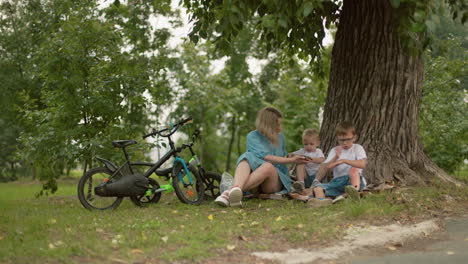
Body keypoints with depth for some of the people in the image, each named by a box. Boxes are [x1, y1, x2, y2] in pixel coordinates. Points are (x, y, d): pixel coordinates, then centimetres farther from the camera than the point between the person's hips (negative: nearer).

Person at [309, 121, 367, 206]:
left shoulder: (357, 148, 7)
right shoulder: (335, 150, 18)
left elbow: (362, 164, -13)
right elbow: (324, 167, 7)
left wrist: (343, 160, -20)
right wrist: (335, 158, -14)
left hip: (354, 180, -3)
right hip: (337, 181, 3)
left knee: (354, 169, -35)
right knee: (317, 187, -24)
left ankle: (355, 190, -62)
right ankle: (321, 200, -60)